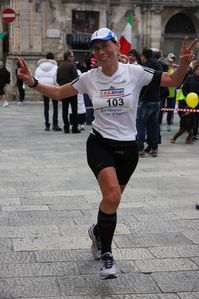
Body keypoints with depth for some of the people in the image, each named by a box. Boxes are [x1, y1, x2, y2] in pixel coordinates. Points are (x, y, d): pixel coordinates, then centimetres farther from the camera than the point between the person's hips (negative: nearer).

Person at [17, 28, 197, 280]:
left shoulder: (135, 73, -7)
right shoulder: (89, 78, -3)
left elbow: (173, 81, -4)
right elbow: (58, 93, 7)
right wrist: (32, 82, -7)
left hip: (128, 147, 1)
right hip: (100, 144, -1)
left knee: (111, 200, 13)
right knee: (112, 196, -23)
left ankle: (98, 231, 47)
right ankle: (106, 254, -5)